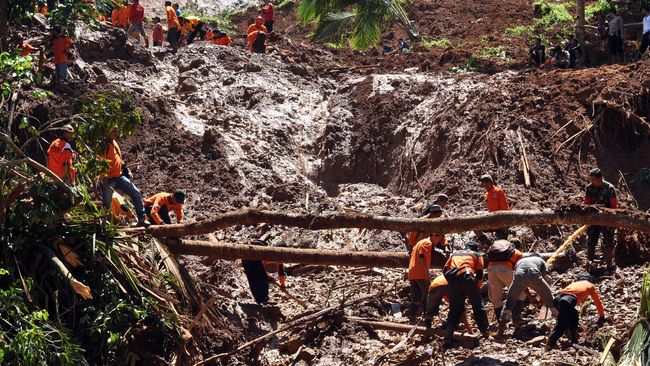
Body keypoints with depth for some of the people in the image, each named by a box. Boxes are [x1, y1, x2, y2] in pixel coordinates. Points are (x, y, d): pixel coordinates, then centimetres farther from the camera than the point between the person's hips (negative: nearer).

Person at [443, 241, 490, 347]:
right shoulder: (477, 255, 23)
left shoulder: (455, 253, 31)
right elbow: (479, 274, 11)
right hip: (467, 277, -3)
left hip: (453, 279, 3)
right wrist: (476, 288, 23)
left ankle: (449, 338, 0)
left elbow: (445, 270, 21)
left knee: (454, 309, 11)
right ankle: (485, 332, 21)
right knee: (478, 306, 15)